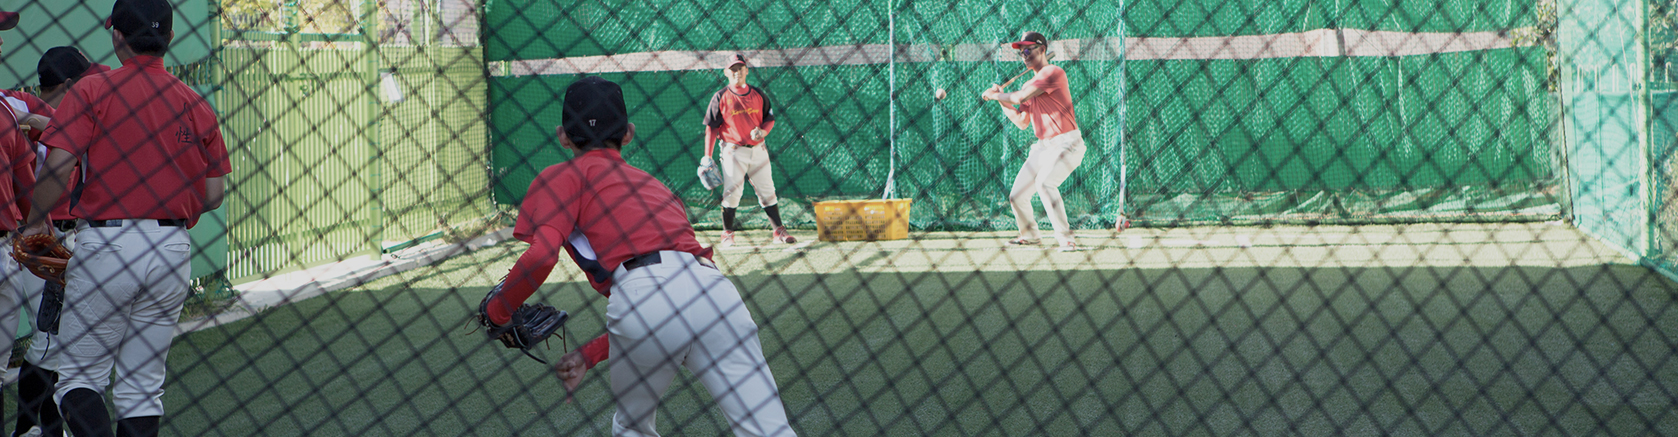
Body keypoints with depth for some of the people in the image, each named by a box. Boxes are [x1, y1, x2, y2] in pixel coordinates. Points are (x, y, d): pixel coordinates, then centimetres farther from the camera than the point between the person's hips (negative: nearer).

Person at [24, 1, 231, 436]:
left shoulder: (92, 91, -4)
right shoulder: (196, 104, 7)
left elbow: (57, 166, -14)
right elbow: (212, 195, 8)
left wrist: (36, 223, 2)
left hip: (106, 243, -4)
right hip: (174, 249, 4)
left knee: (78, 378, 2)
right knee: (143, 388, 12)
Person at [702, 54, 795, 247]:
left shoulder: (758, 94, 7)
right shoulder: (720, 97, -3)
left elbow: (770, 119, 13)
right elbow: (711, 128, -3)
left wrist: (763, 131, -11)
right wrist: (707, 157, -8)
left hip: (758, 149, 3)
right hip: (733, 151, -3)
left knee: (767, 191, 5)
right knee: (731, 193, -6)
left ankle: (779, 231, 10)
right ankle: (727, 234, 5)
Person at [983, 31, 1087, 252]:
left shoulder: (1053, 72, -12)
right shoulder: (1029, 85, 17)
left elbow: (1020, 97, -18)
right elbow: (1022, 122, 19)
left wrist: (993, 95, -3)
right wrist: (1001, 100, 10)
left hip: (1066, 144, -9)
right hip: (1043, 146, 9)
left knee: (1044, 183, -32)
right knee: (1017, 195, 8)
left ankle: (1066, 238, -30)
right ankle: (1029, 234, 35)